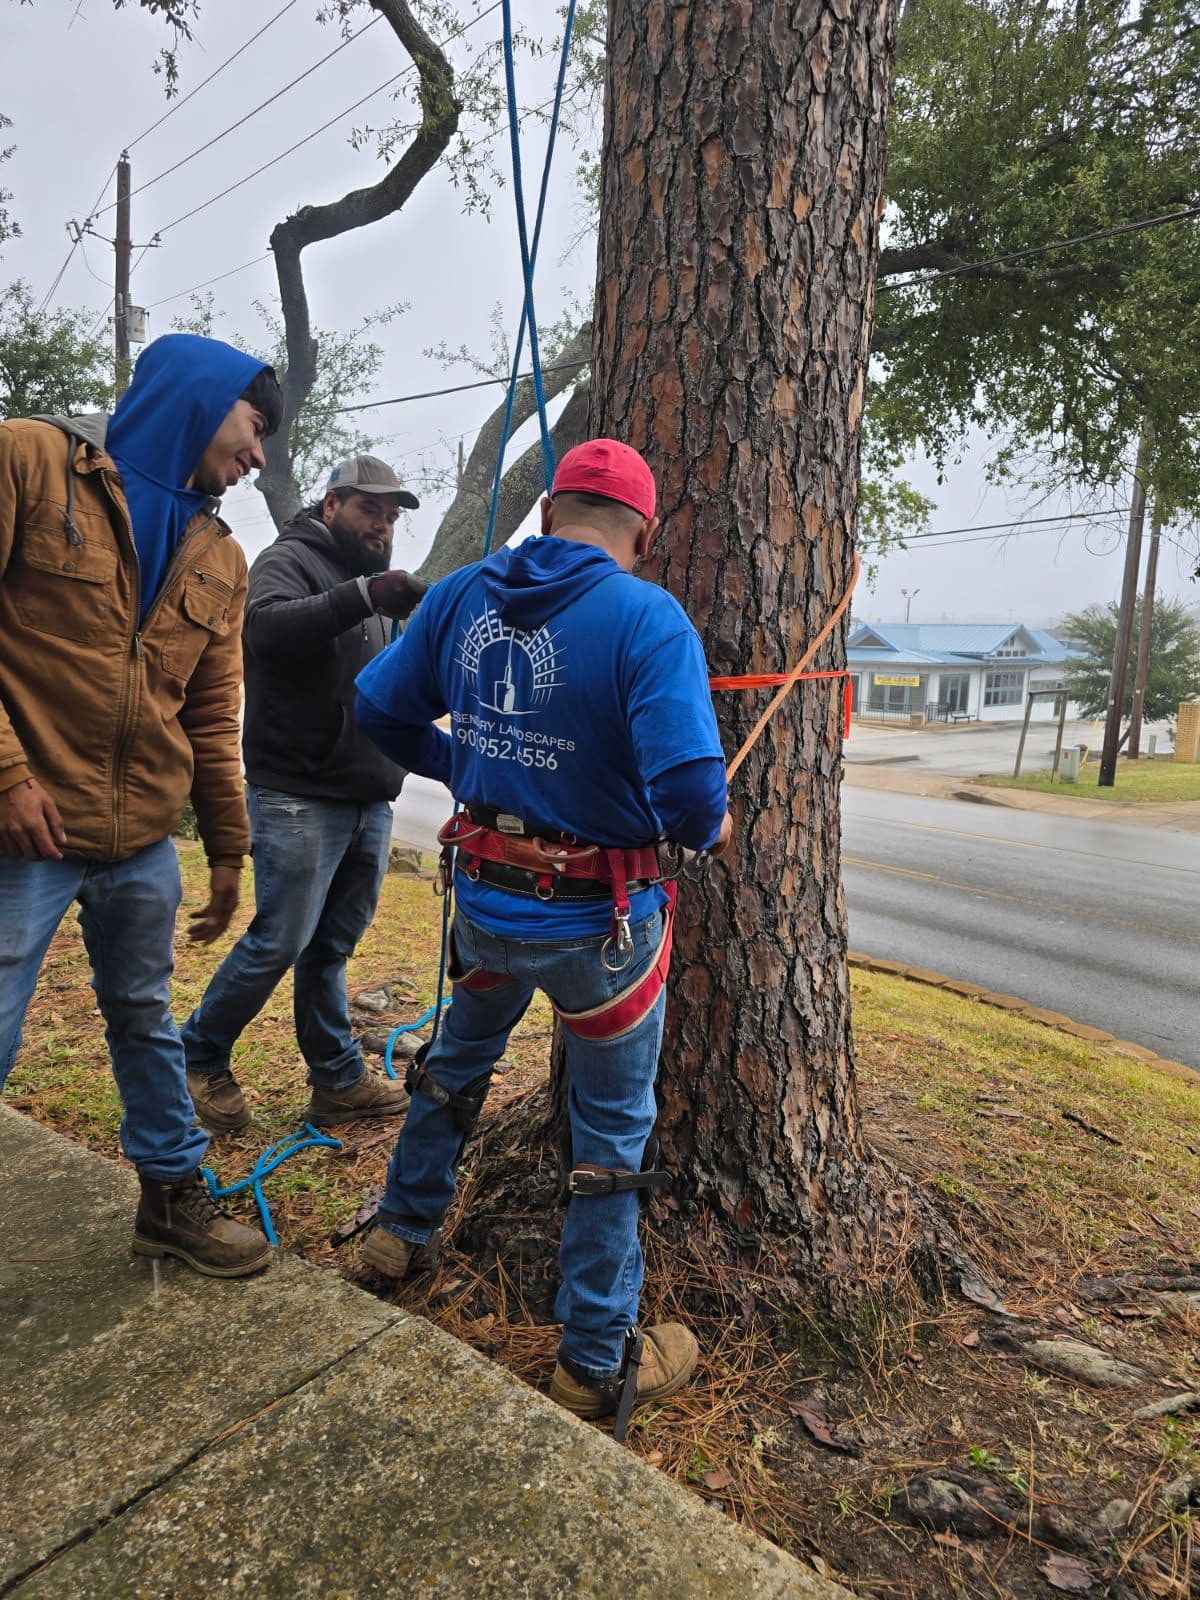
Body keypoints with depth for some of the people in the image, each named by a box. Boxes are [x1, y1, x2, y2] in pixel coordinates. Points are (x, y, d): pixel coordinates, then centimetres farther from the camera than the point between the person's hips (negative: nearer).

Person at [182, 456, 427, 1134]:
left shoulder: (367, 582, 23)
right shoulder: (290, 560, -3)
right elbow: (267, 625, -27)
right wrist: (362, 597, -37)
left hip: (369, 800, 8)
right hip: (302, 798, -7)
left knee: (332, 946, 13)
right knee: (281, 941, -2)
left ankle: (341, 1079, 21)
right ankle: (200, 1058, 19)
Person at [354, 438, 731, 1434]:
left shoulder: (461, 596, -2)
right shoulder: (647, 618, -19)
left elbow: (380, 709, 6)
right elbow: (688, 789, -28)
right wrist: (709, 828, -5)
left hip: (487, 898, 5)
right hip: (598, 918, -4)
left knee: (459, 1059, 32)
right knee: (613, 1131, 14)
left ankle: (403, 1231, 50)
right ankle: (599, 1361, 31)